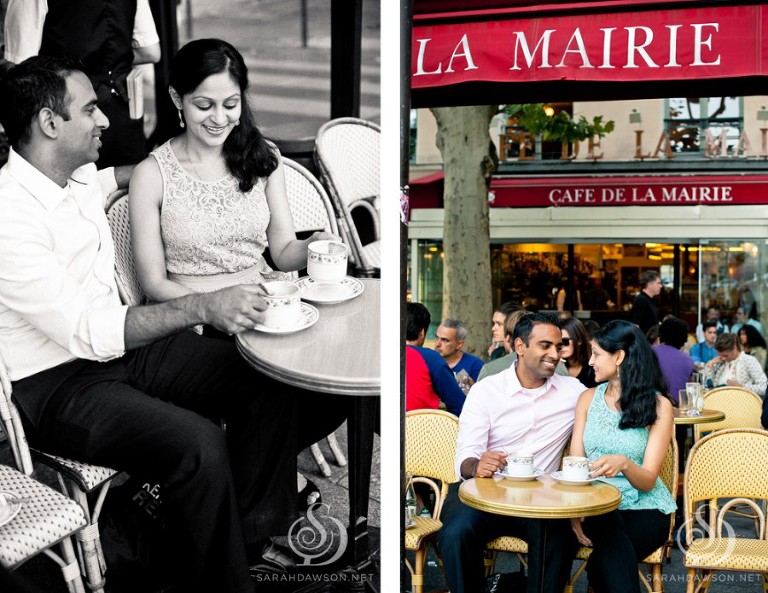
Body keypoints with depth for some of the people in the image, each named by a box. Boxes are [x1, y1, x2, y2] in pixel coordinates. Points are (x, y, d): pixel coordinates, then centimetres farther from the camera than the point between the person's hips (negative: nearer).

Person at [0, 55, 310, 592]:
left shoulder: (85, 176, 3)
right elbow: (88, 333, -30)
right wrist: (202, 308, -35)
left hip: (119, 342, 9)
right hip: (55, 386, -9)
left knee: (269, 377, -4)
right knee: (199, 446, -30)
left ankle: (252, 531, 10)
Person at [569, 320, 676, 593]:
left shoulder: (658, 405, -2)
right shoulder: (588, 398, 8)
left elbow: (648, 482, -8)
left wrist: (624, 463, -31)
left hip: (644, 507, -2)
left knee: (601, 565, -32)